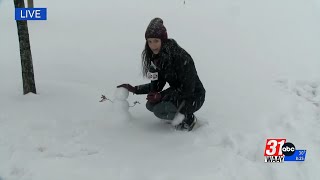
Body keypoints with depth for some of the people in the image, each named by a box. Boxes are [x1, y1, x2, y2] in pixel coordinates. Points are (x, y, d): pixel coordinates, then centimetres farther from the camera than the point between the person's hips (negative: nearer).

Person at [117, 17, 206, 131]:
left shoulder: (180, 57, -27)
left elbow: (188, 89, -25)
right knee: (150, 105, -7)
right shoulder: (157, 58, -2)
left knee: (160, 110, -24)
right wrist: (135, 89, -5)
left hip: (193, 98, -8)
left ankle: (188, 119, -2)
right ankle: (178, 114, 10)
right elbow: (157, 85, 5)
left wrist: (162, 96, -26)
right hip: (177, 93, 8)